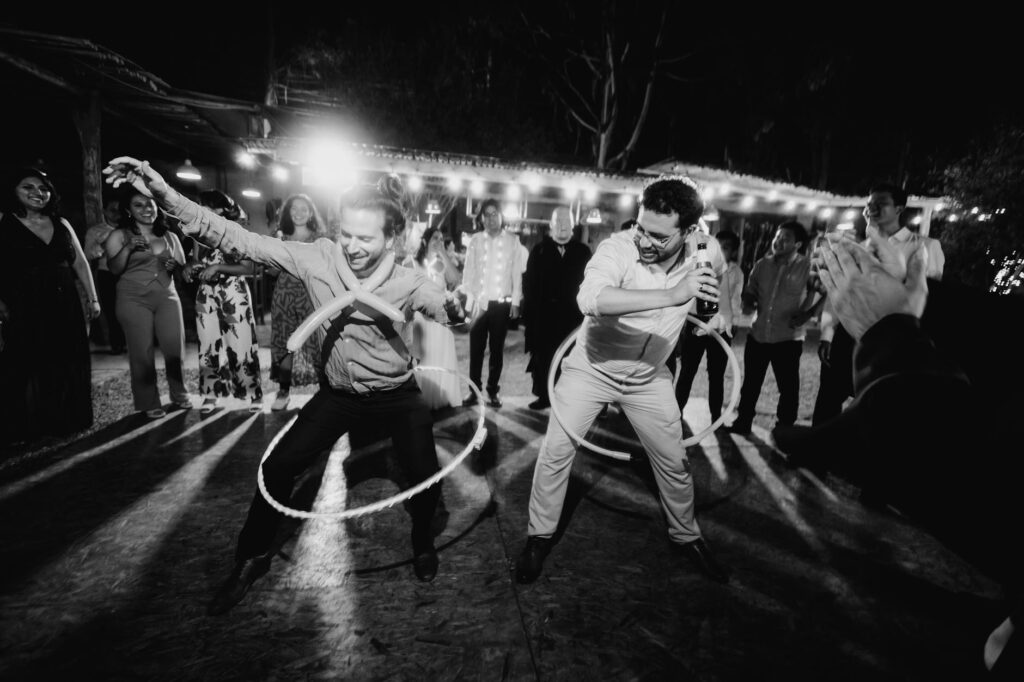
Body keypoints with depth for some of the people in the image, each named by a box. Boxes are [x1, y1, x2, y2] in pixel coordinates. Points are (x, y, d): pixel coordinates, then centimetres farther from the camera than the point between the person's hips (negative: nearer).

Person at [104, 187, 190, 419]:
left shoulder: (170, 236, 15)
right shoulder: (119, 236, 5)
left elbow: (183, 268, 20)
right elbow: (114, 269, -3)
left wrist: (174, 267, -3)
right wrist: (128, 248, -17)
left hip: (167, 297, 3)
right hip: (134, 299, -2)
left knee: (175, 347, -5)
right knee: (142, 352, -5)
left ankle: (179, 394, 11)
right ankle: (149, 403, 3)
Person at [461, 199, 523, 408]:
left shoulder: (512, 240, 3)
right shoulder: (475, 240, 4)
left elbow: (517, 273, 3)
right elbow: (469, 272, 3)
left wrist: (516, 301, -2)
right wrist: (470, 300, -6)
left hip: (502, 303, 0)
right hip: (480, 302, 1)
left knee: (497, 348, 7)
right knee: (476, 348, 4)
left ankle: (492, 391, 16)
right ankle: (474, 390, 15)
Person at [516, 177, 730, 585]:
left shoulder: (707, 253, -13)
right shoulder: (617, 248, -29)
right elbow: (590, 299, -51)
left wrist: (713, 310, 2)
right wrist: (671, 295, -54)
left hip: (649, 376, 4)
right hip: (591, 367, -3)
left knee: (674, 461, 11)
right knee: (556, 451, -4)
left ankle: (687, 536, 38)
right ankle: (540, 536, 19)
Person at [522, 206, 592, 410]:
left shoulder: (583, 252, 6)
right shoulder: (539, 251, 7)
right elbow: (529, 283, 3)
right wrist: (529, 311, -4)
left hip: (572, 315, -1)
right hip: (544, 315, 1)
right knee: (542, 357, 6)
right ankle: (543, 395, 19)